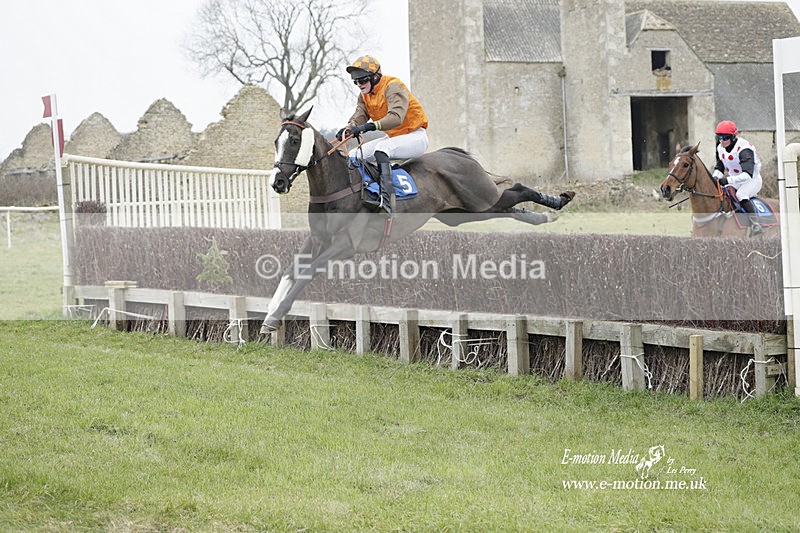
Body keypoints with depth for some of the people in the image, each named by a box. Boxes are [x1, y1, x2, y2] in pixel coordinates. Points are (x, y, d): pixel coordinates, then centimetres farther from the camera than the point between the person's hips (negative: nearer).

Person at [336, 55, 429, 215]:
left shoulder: (393, 87, -21)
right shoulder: (365, 94, 7)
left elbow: (396, 116, -36)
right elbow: (360, 115, -5)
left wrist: (370, 126, -49)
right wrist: (349, 128, -29)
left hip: (415, 137, -9)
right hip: (392, 137, 9)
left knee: (381, 148, -37)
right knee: (354, 155, 1)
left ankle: (387, 198, -50)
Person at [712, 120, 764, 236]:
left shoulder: (744, 150, -28)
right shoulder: (720, 148, -2)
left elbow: (748, 174, -39)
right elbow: (719, 167, 12)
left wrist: (728, 180, -48)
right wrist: (715, 177, -13)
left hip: (752, 180, -8)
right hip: (735, 181, 8)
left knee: (741, 194, -36)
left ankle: (755, 225, -37)